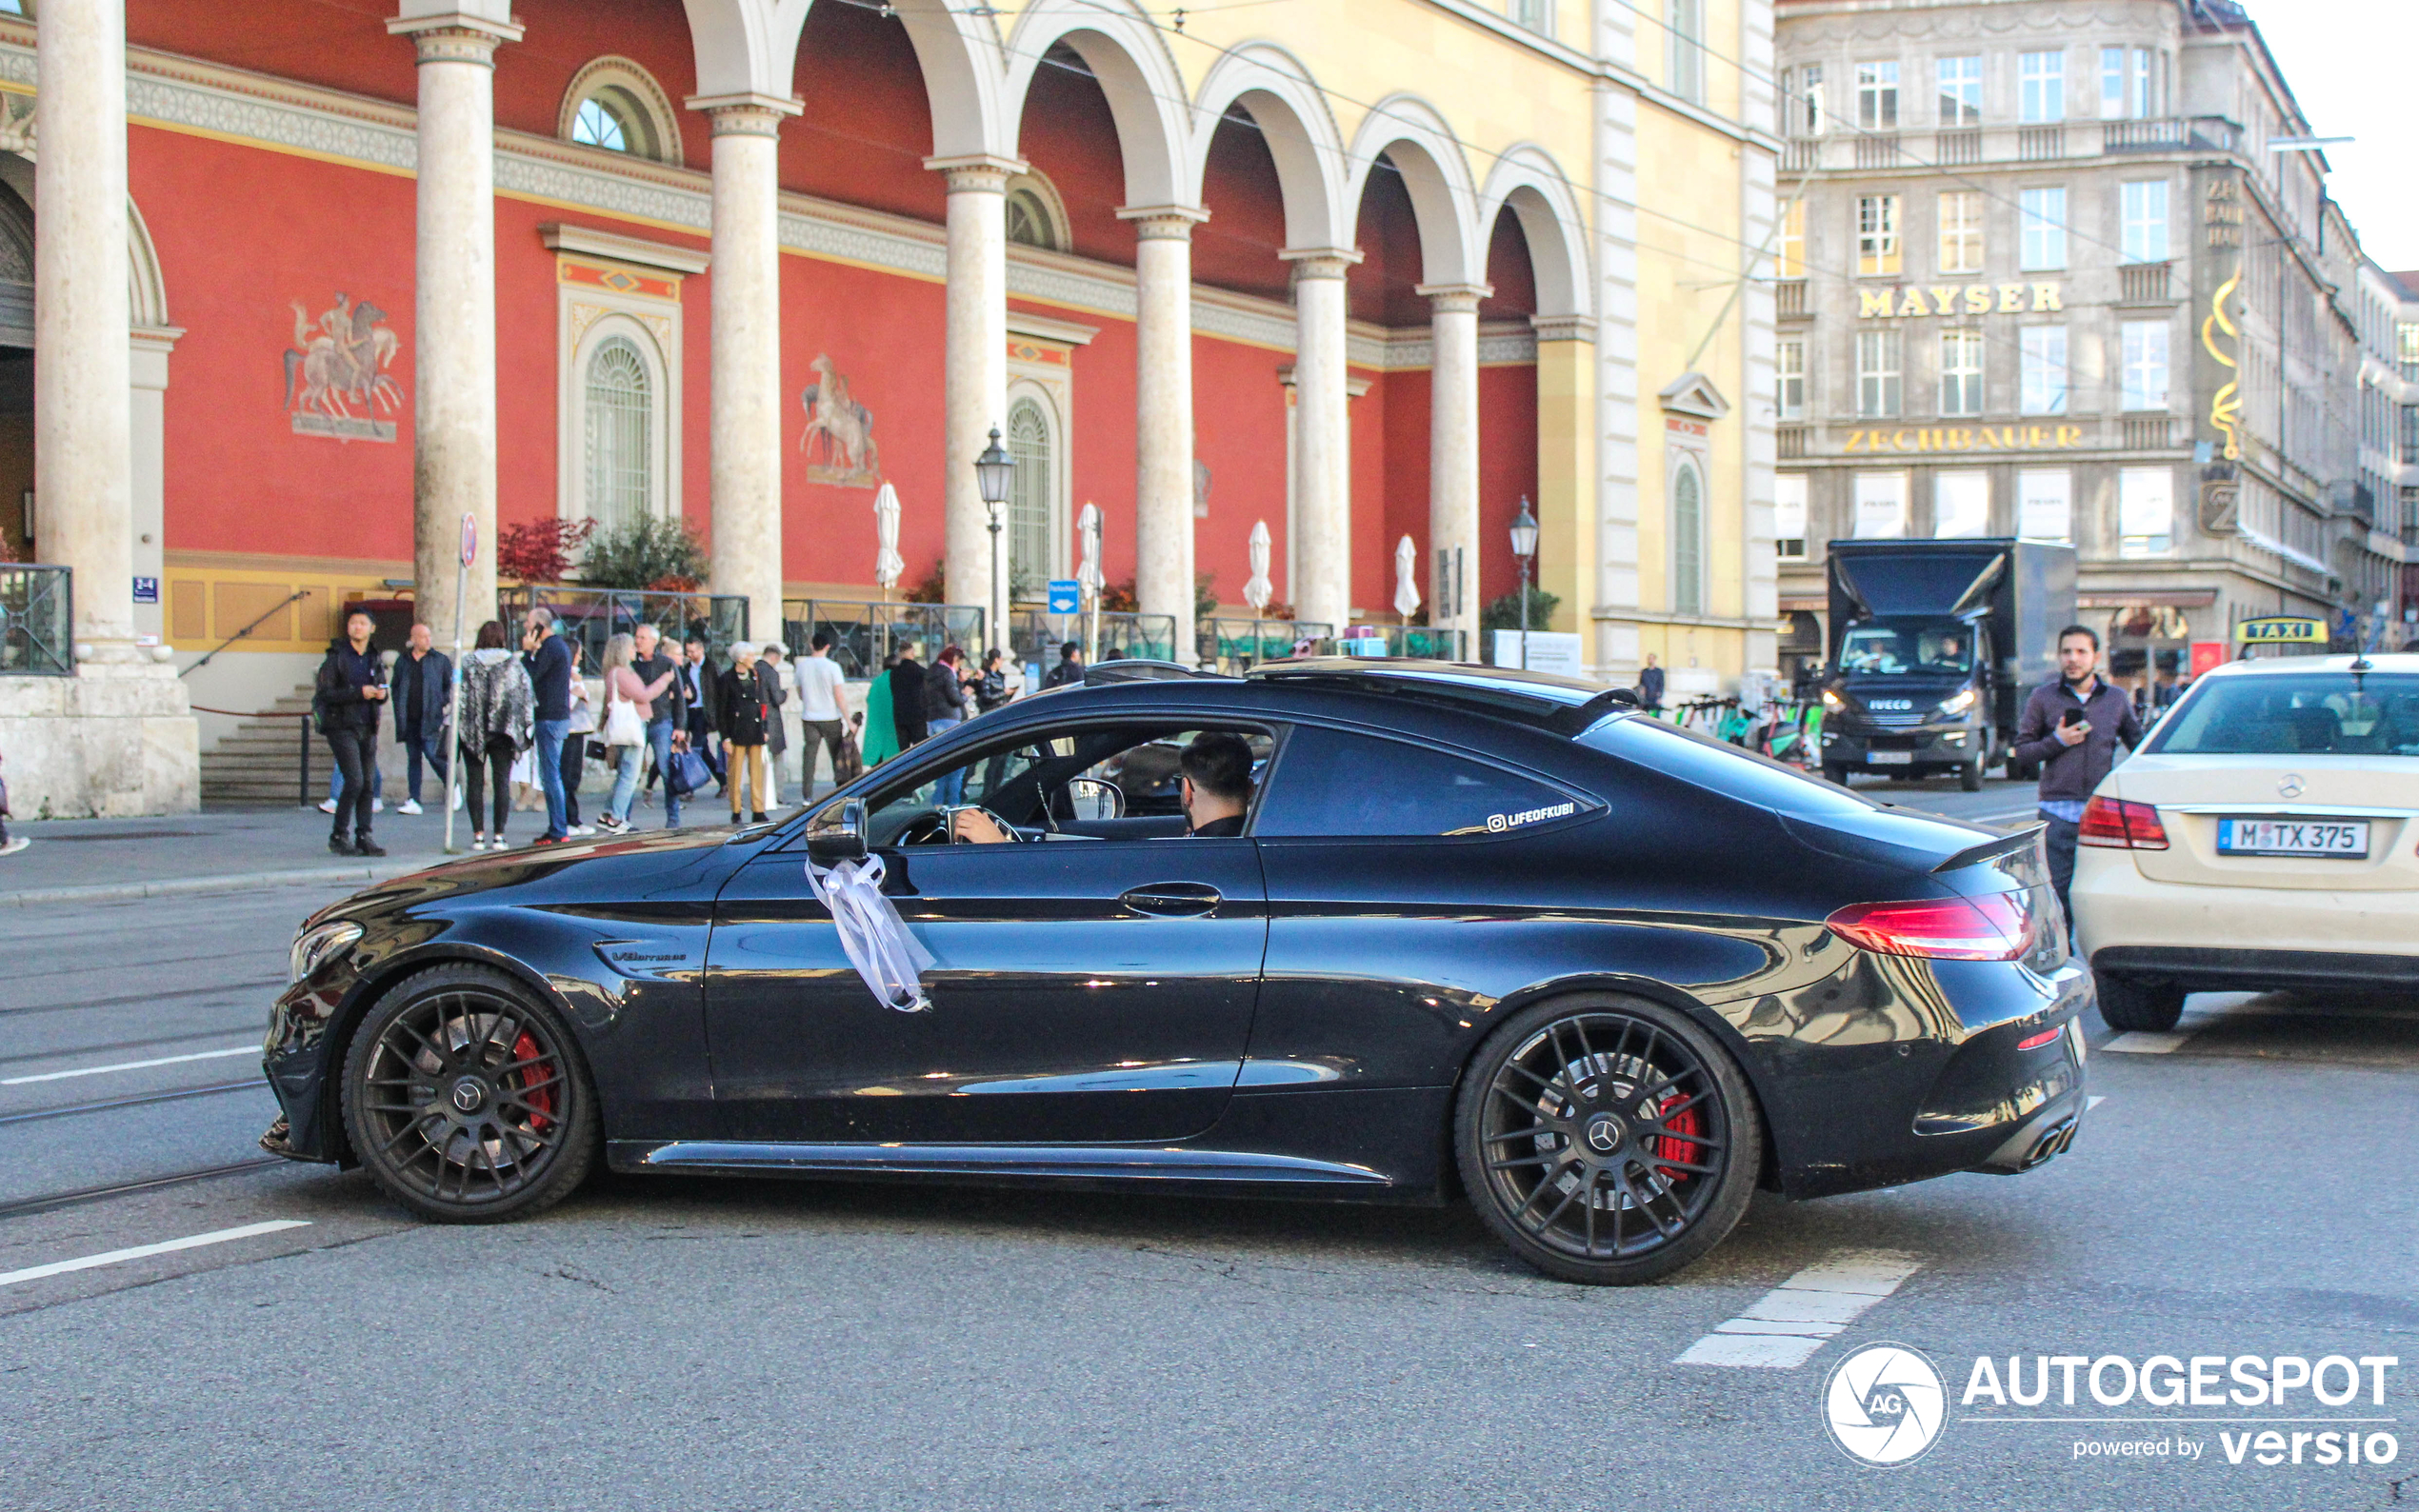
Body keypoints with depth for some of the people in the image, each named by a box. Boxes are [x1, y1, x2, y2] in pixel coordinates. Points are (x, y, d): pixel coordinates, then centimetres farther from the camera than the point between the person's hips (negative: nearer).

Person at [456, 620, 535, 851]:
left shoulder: (467, 664, -1)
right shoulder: (514, 664, 2)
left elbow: (458, 698, -6)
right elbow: (527, 697, 2)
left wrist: (456, 727, -2)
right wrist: (527, 728, 8)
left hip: (473, 732, -1)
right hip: (504, 729, 1)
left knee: (474, 782, 5)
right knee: (502, 782, 3)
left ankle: (478, 835, 2)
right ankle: (498, 835, 0)